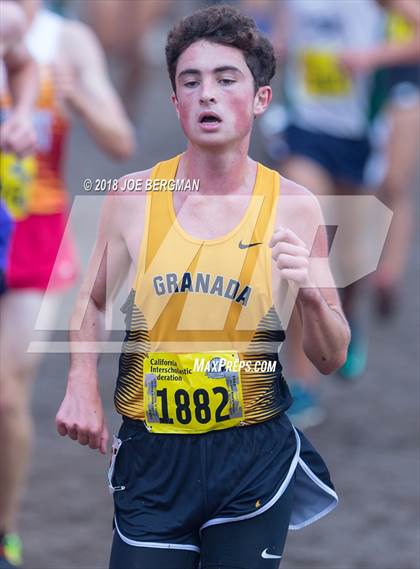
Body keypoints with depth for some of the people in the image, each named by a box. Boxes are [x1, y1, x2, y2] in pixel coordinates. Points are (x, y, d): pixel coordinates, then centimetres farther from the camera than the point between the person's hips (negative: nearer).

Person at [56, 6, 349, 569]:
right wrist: (83, 385, -2)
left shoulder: (292, 207, -4)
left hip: (253, 457, -1)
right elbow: (92, 303, 14)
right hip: (150, 455, 1)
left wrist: (310, 294, -18)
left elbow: (331, 358, 1)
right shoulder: (133, 197, -2)